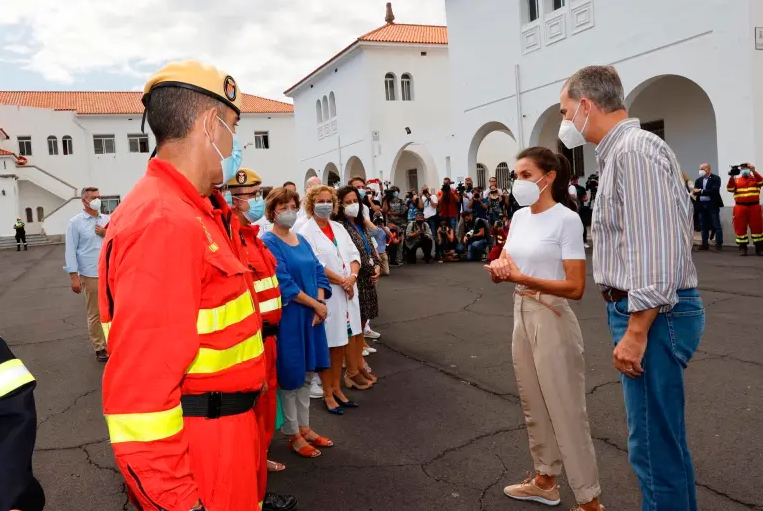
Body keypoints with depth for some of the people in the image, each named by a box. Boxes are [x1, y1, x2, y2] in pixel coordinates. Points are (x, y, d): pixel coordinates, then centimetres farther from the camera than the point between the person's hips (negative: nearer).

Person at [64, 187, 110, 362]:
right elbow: (70, 251, -5)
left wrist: (107, 235, -7)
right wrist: (73, 276, -10)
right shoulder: (75, 222, -2)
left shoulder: (107, 219, 9)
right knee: (95, 314, 5)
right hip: (91, 275, -4)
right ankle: (100, 348, 14)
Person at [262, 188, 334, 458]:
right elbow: (283, 283, -18)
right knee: (290, 374, 3)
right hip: (288, 316, -7)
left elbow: (318, 272, 9)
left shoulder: (302, 240, 12)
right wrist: (315, 304, -15)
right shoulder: (268, 243, -11)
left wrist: (321, 305, -7)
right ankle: (293, 435, 17)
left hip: (311, 314, 7)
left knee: (307, 373, 15)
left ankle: (304, 427, 29)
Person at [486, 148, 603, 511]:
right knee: (534, 405, 19)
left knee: (566, 409, 1)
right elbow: (505, 264, 12)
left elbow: (575, 287, -21)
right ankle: (545, 480, 37)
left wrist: (522, 277, -29)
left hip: (552, 318, -8)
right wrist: (498, 268, -13)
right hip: (521, 315, 8)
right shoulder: (519, 216, 7)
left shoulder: (566, 219, -15)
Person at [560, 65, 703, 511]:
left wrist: (636, 332, -21)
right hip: (644, 310, 10)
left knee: (654, 445, 0)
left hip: (654, 315, -10)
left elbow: (657, 253, -23)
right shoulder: (621, 152, 15)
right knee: (664, 437, 21)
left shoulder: (634, 150, -16)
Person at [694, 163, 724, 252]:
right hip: (702, 205, 5)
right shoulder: (698, 180, 12)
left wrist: (701, 191, -16)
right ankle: (705, 244, 15)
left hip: (713, 205, -5)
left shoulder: (716, 178, -5)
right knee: (703, 226, 8)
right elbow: (695, 192, 3)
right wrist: (696, 191, -20)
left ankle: (719, 244, 2)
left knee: (716, 225, -2)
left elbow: (714, 191, -17)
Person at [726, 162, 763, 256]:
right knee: (740, 227, 0)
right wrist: (732, 177, -15)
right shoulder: (736, 180, 11)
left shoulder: (755, 178, 11)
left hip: (754, 206, 0)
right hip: (740, 207, 0)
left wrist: (754, 172, -20)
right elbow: (730, 189, -5)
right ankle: (742, 248, 8)